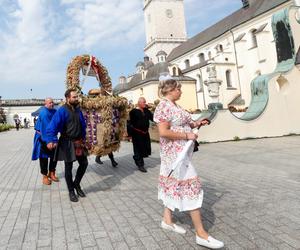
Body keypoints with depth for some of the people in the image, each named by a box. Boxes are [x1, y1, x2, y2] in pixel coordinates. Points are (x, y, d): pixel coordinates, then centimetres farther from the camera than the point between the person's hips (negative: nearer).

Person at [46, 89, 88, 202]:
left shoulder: (77, 110, 6)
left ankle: (76, 184, 33)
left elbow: (83, 124, 19)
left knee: (84, 163, 10)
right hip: (67, 143, -6)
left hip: (78, 142, 6)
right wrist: (51, 140, -38)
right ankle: (71, 191, 23)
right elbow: (53, 126, -25)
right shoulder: (62, 111, -15)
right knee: (68, 167, 6)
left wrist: (83, 137, 19)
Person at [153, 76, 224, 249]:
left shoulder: (175, 106, 13)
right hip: (175, 152, -10)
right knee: (191, 185, -8)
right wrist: (187, 135, -20)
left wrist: (197, 123, 6)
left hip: (180, 151, 10)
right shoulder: (164, 107, -16)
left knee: (173, 183, 16)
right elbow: (163, 132, -24)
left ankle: (167, 220, 30)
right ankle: (201, 234, 1)